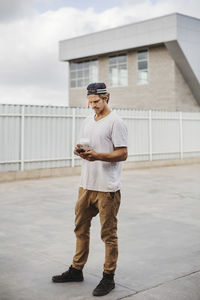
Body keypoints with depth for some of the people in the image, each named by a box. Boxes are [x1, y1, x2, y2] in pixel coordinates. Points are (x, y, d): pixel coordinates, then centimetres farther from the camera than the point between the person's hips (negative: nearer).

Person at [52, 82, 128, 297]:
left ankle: (108, 277, 12)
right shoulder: (87, 122, 16)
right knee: (81, 228, 15)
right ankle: (76, 270, 30)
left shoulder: (115, 122, -8)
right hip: (86, 185, 8)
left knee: (108, 234, 1)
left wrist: (97, 155, -25)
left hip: (107, 188, -8)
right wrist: (79, 151, -3)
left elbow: (123, 154, -13)